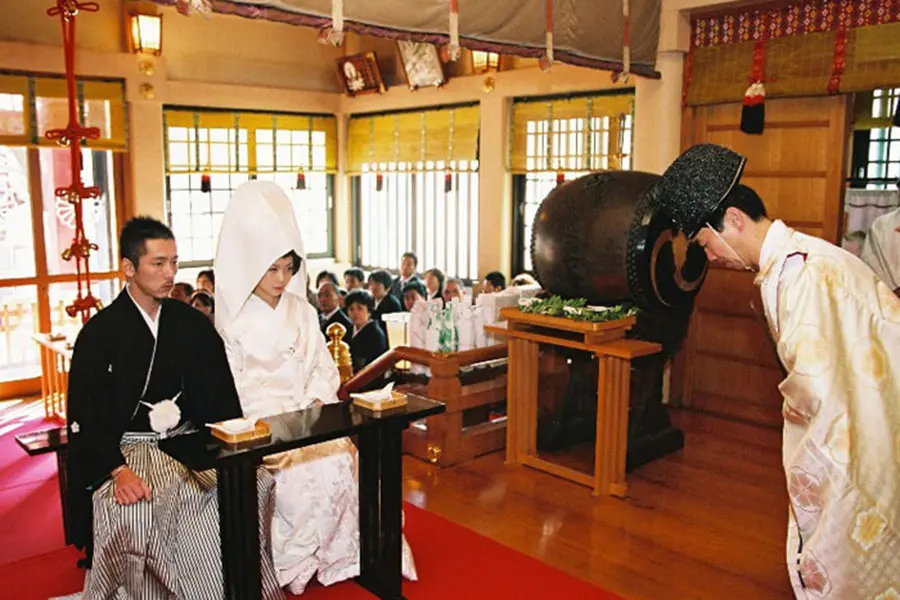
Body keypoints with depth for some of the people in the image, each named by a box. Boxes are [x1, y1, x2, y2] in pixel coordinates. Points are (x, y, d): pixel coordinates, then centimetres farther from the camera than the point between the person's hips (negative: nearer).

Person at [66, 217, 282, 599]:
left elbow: (220, 396, 9)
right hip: (125, 449, -3)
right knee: (132, 511, -33)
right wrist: (118, 471, -22)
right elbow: (85, 418, -6)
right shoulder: (99, 333, -3)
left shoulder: (193, 324, 7)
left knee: (256, 484, -20)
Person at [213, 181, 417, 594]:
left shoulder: (301, 311, 9)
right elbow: (234, 389, -6)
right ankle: (290, 563, -5)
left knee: (343, 463, -20)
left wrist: (313, 408, -10)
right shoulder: (234, 320, -3)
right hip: (258, 424, -4)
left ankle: (333, 556, -1)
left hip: (306, 415, 4)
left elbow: (323, 370, 9)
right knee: (302, 473, -26)